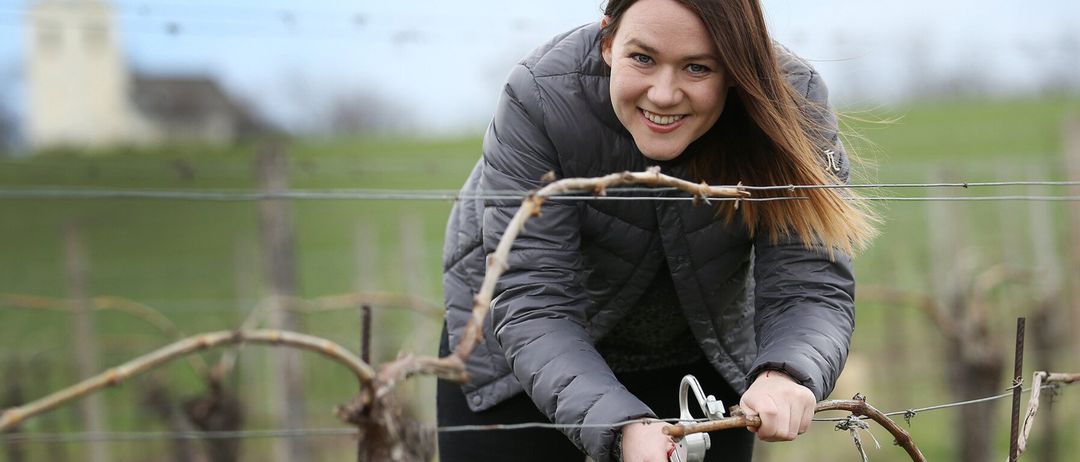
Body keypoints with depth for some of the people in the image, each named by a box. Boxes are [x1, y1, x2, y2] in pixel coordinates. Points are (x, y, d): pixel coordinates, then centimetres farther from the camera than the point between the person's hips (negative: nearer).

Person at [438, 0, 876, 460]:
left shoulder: (790, 99, -26)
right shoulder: (540, 98, -31)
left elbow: (810, 284, -29)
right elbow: (529, 305, -34)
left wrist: (785, 373, -52)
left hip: (697, 353, 1)